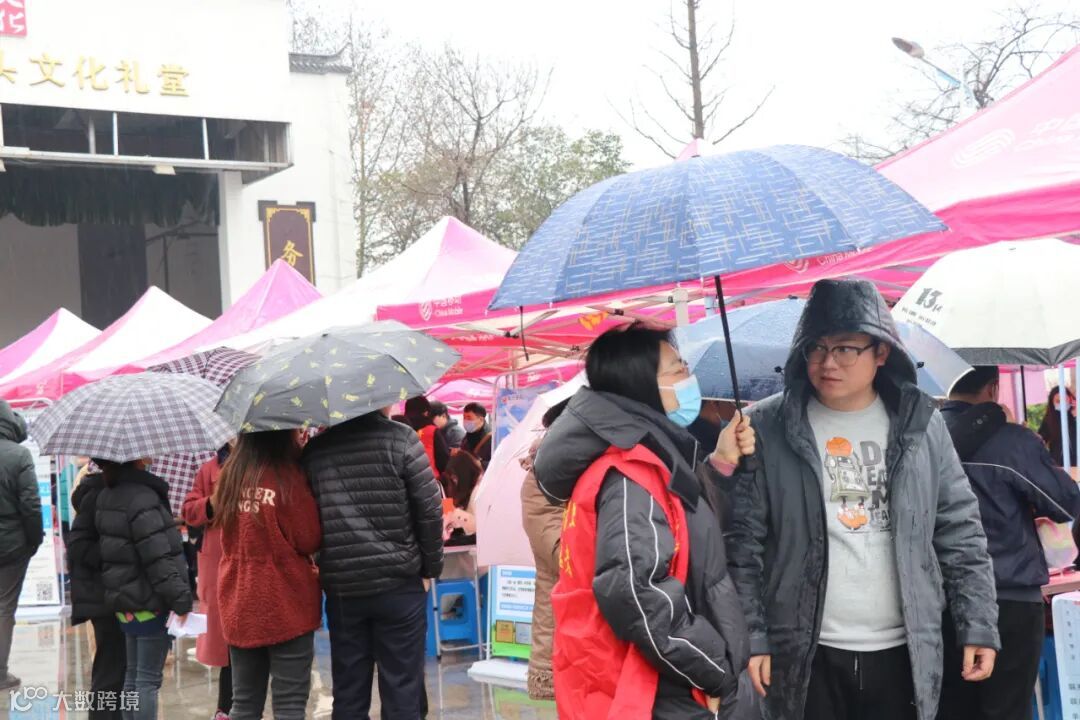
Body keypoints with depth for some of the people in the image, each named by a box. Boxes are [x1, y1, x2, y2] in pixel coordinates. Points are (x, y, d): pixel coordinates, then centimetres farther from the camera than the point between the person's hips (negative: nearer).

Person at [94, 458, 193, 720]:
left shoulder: (106, 496, 7)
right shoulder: (142, 498, -20)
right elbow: (158, 558, -22)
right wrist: (181, 600, -17)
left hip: (125, 600, 8)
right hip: (150, 603, -8)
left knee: (133, 676, 16)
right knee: (148, 679, -1)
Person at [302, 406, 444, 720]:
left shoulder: (313, 450, 4)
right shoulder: (401, 439, -6)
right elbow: (430, 508, -7)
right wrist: (431, 566, 4)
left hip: (340, 588, 3)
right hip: (398, 584, -3)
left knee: (348, 693, 11)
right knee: (401, 690, 4)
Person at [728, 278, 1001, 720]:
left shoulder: (921, 425, 3)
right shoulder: (768, 430, -4)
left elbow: (961, 534, 7)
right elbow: (742, 545, -3)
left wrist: (979, 627, 3)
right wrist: (750, 637, -7)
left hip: (903, 653, 2)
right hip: (806, 656, -2)